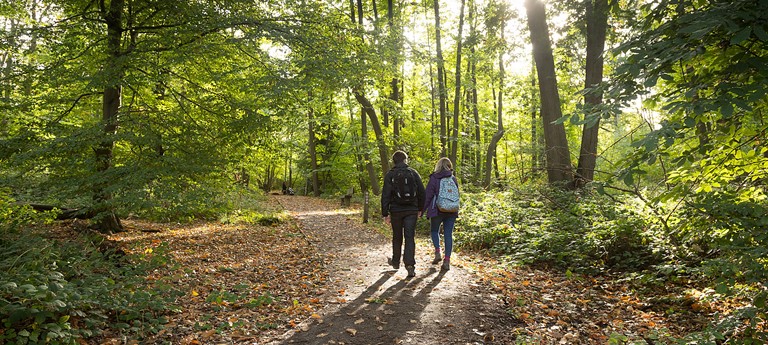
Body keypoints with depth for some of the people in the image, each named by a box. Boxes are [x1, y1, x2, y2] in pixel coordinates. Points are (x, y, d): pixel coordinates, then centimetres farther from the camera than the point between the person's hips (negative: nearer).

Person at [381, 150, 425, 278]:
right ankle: (410, 265, -11)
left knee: (397, 237, 16)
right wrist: (420, 209, 14)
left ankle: (396, 261, 31)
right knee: (410, 238, 0)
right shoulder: (413, 173, 2)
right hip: (411, 210, 0)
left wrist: (385, 213, -5)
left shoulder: (390, 175, -4)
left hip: (396, 211, 0)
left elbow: (385, 195, -8)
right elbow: (422, 193, 4)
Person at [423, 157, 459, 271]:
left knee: (434, 230, 18)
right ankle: (447, 261, 2)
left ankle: (437, 252, 0)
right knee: (448, 234, 5)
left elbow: (428, 195, -7)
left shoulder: (434, 178, -6)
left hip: (437, 210, -3)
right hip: (451, 211, 3)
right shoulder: (453, 179, 6)